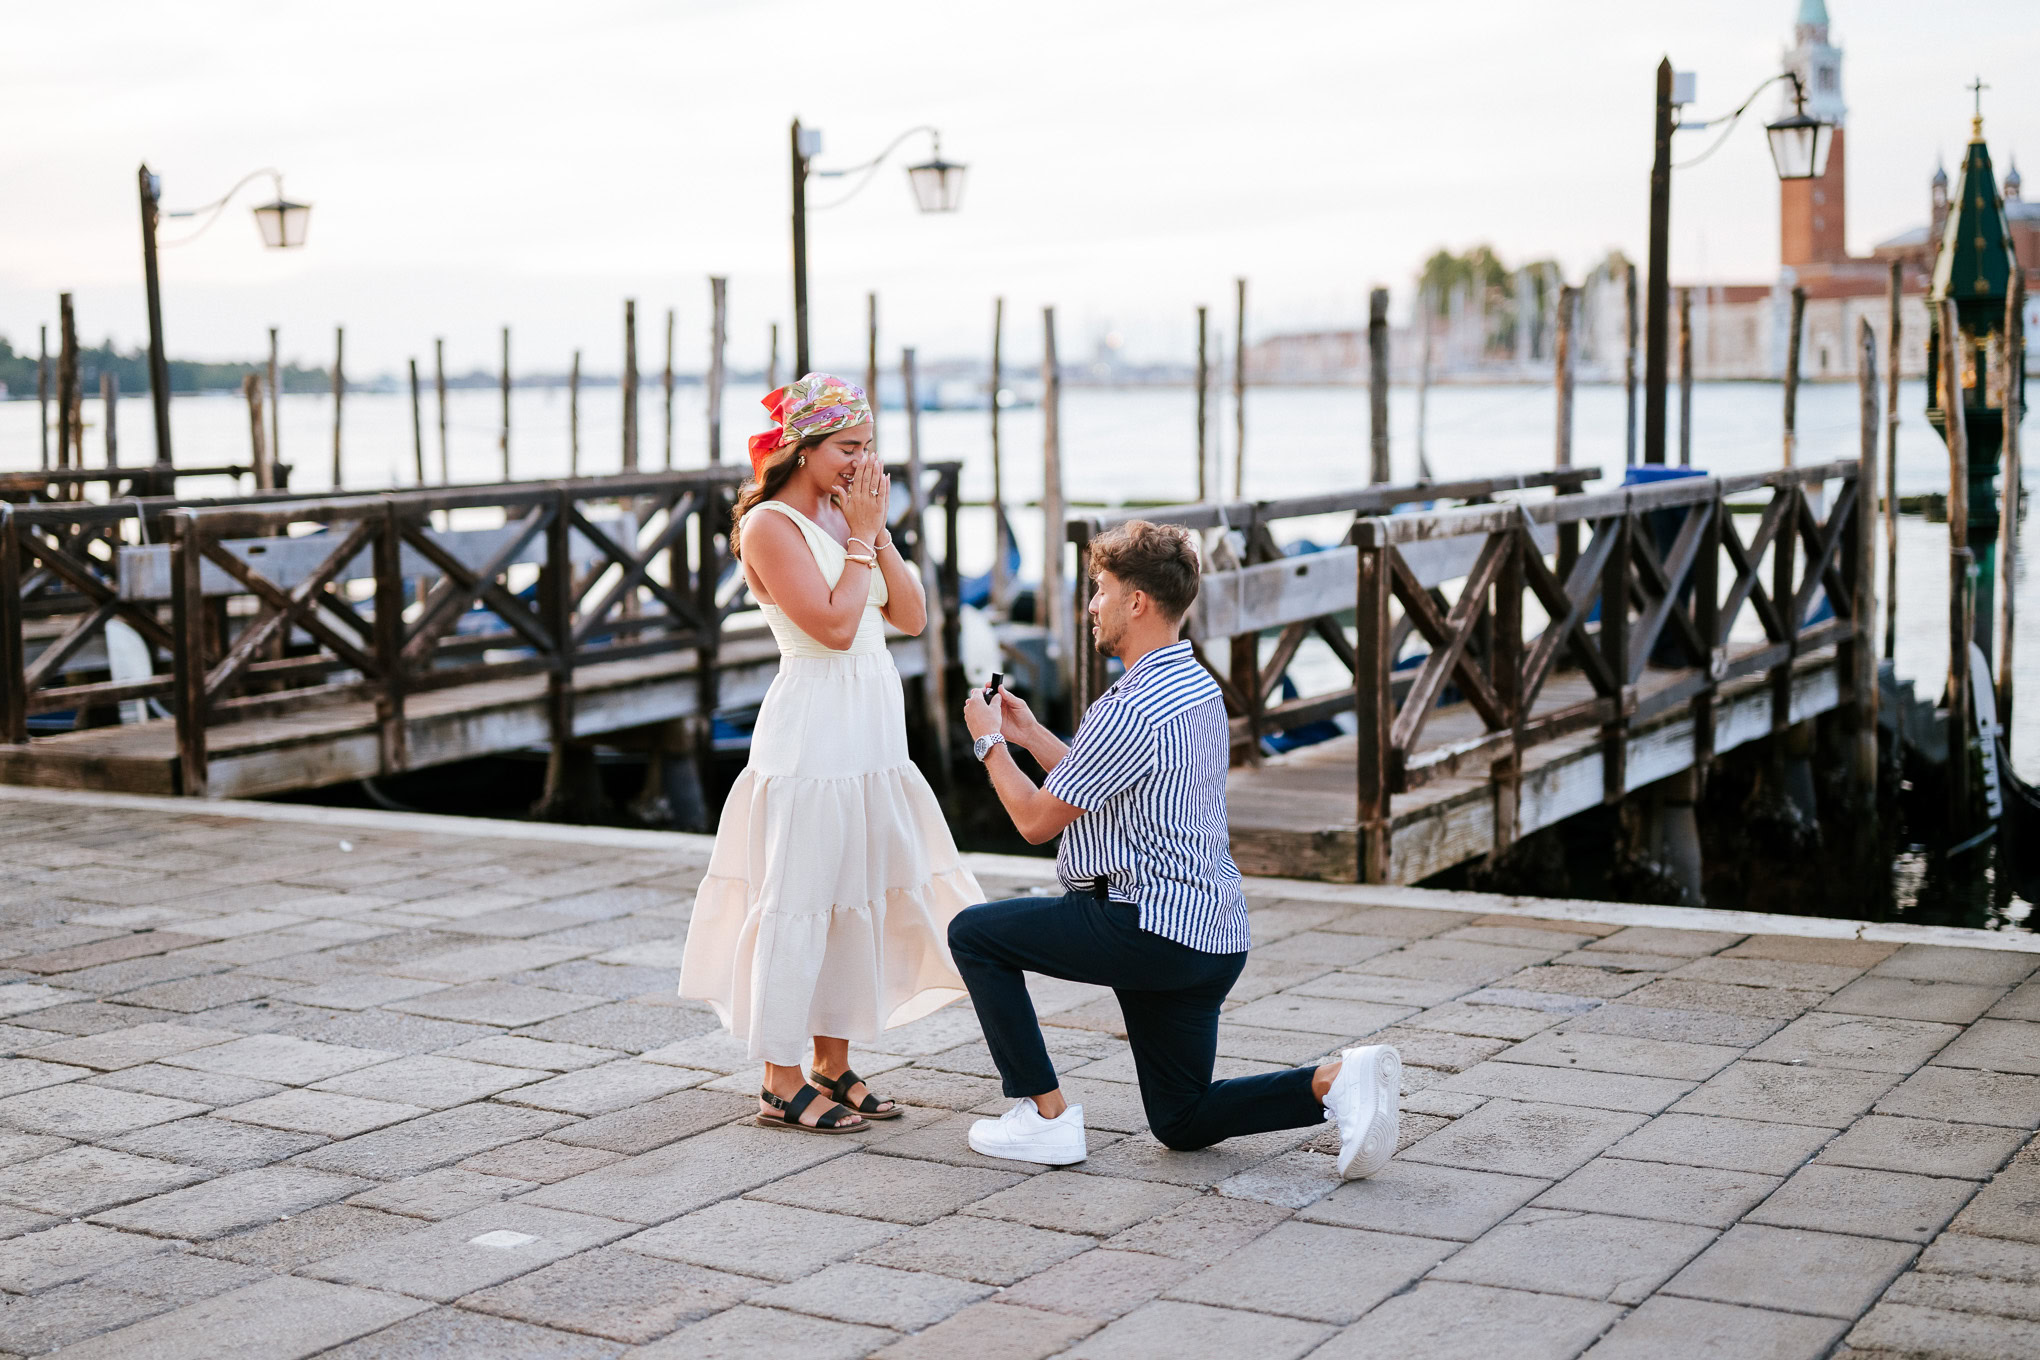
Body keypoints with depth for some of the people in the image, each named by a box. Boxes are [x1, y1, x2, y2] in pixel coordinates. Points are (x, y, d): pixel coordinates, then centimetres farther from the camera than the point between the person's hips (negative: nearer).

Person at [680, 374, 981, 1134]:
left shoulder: (841, 517, 13)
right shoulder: (770, 525, -10)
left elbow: (911, 617, 9)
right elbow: (834, 625, -19)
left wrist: (877, 531, 0)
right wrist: (861, 535, -11)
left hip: (873, 731, 8)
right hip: (812, 733, -8)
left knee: (861, 900, 11)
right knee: (798, 905, -3)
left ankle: (834, 1066, 21)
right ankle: (781, 1084, 5)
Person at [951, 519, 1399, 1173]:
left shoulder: (1132, 709, -19)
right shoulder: (1197, 685, 13)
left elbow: (1037, 819, -10)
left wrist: (990, 742, 6)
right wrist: (1029, 733, 22)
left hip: (1154, 926, -10)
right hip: (1213, 933, 10)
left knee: (974, 934, 5)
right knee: (1181, 1120, 18)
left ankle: (1045, 1114, 5)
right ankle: (1337, 1081, -2)